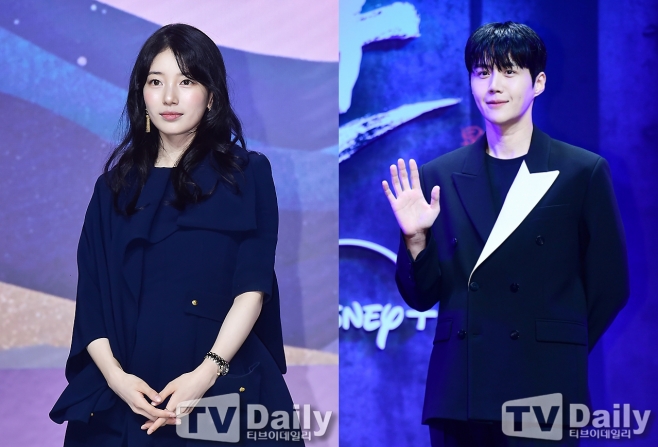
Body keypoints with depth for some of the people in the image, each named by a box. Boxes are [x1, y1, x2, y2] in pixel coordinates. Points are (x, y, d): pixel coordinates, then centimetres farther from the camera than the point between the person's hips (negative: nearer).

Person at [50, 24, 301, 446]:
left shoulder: (248, 174, 4)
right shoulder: (115, 186, 11)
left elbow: (253, 286, -5)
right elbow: (92, 296, 4)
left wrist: (208, 372, -18)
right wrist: (115, 375, -13)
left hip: (223, 390, -2)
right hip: (129, 395, 2)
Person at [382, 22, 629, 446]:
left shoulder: (584, 172, 3)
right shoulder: (439, 176, 8)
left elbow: (609, 285, 6)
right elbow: (421, 296, 9)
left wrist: (559, 355, 7)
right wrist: (416, 239, -8)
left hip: (542, 394, -2)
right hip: (458, 392, 2)